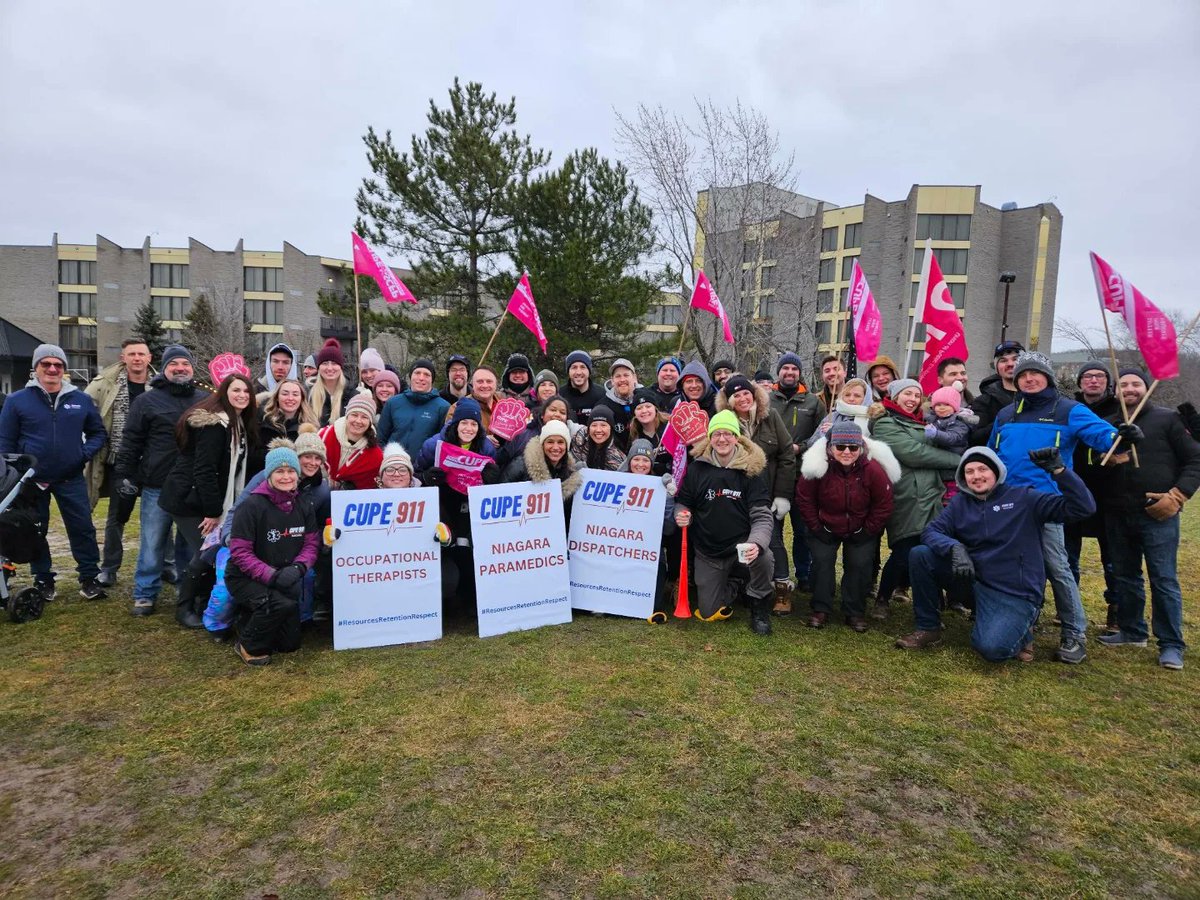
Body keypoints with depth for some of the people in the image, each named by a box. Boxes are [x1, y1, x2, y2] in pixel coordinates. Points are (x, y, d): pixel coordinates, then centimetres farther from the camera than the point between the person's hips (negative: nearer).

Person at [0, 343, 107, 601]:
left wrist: (86, 453, -7)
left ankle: (89, 578, 11)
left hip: (71, 480, 1)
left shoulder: (82, 400, 3)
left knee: (82, 528, 2)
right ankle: (43, 580, 24)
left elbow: (98, 433, 11)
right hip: (32, 481, 0)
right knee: (35, 532, 11)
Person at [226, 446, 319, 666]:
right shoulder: (252, 506, -20)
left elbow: (310, 544, -3)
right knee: (284, 604, -35)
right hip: (244, 578, -6)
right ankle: (249, 646, -7)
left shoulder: (304, 507, -3)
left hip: (284, 578, 6)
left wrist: (298, 567, -24)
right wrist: (271, 575, -30)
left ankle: (251, 617, 34)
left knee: (290, 644, 8)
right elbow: (240, 552, -21)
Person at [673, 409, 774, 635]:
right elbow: (682, 502, 6)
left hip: (742, 543, -2)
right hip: (707, 551, 2)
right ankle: (729, 583, 39)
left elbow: (762, 516, -15)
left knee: (764, 558, -36)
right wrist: (681, 515, -19)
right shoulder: (697, 467, -7)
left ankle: (759, 607, -5)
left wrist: (756, 543, -34)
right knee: (708, 613, 5)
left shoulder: (751, 469, -11)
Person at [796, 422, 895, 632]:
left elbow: (883, 505, -10)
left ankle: (855, 612, 16)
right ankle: (821, 610, 11)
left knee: (860, 565, -2)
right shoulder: (818, 467, -25)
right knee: (821, 561, -5)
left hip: (862, 531, 0)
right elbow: (804, 499, -10)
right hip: (824, 528, 0)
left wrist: (867, 531, -7)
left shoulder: (873, 470, -24)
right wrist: (816, 527, -8)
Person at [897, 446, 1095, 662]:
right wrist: (955, 548, -25)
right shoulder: (960, 502, 6)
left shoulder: (1024, 498, -5)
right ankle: (929, 628, 0)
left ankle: (1020, 630, 11)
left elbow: (1083, 507, -11)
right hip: (973, 579, 4)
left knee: (991, 647, -28)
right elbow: (931, 531, -3)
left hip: (1014, 594, -4)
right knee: (920, 555, -14)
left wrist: (1057, 469, -24)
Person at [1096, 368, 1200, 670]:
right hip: (1117, 517, 4)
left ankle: (1171, 645, 9)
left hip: (1158, 516, -4)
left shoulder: (1166, 419, 2)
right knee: (1125, 576, 13)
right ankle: (1131, 631, 27)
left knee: (1164, 580, -1)